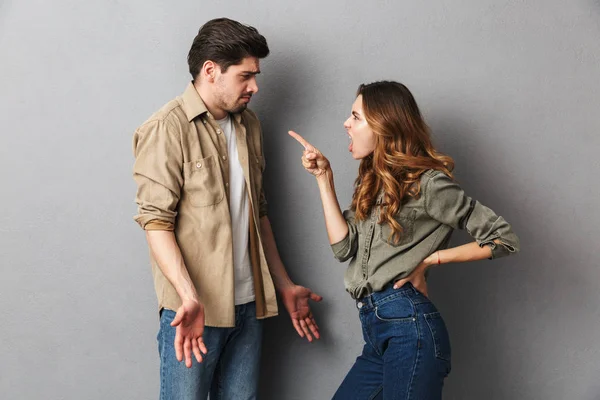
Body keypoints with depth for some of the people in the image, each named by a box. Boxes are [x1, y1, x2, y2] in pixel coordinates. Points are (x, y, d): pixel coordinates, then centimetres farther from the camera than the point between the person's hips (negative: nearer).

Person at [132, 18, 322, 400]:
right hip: (194, 307, -6)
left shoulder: (249, 125, 12)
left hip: (249, 304, 6)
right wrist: (189, 297, -26)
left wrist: (285, 286, 18)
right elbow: (156, 221, -15)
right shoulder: (168, 129, -9)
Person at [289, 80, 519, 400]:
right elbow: (343, 246, 6)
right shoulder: (371, 181, 17)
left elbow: (504, 238, -7)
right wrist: (323, 177, 6)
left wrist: (431, 259, -8)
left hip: (408, 325, -8)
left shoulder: (425, 182, -8)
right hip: (376, 330, 8)